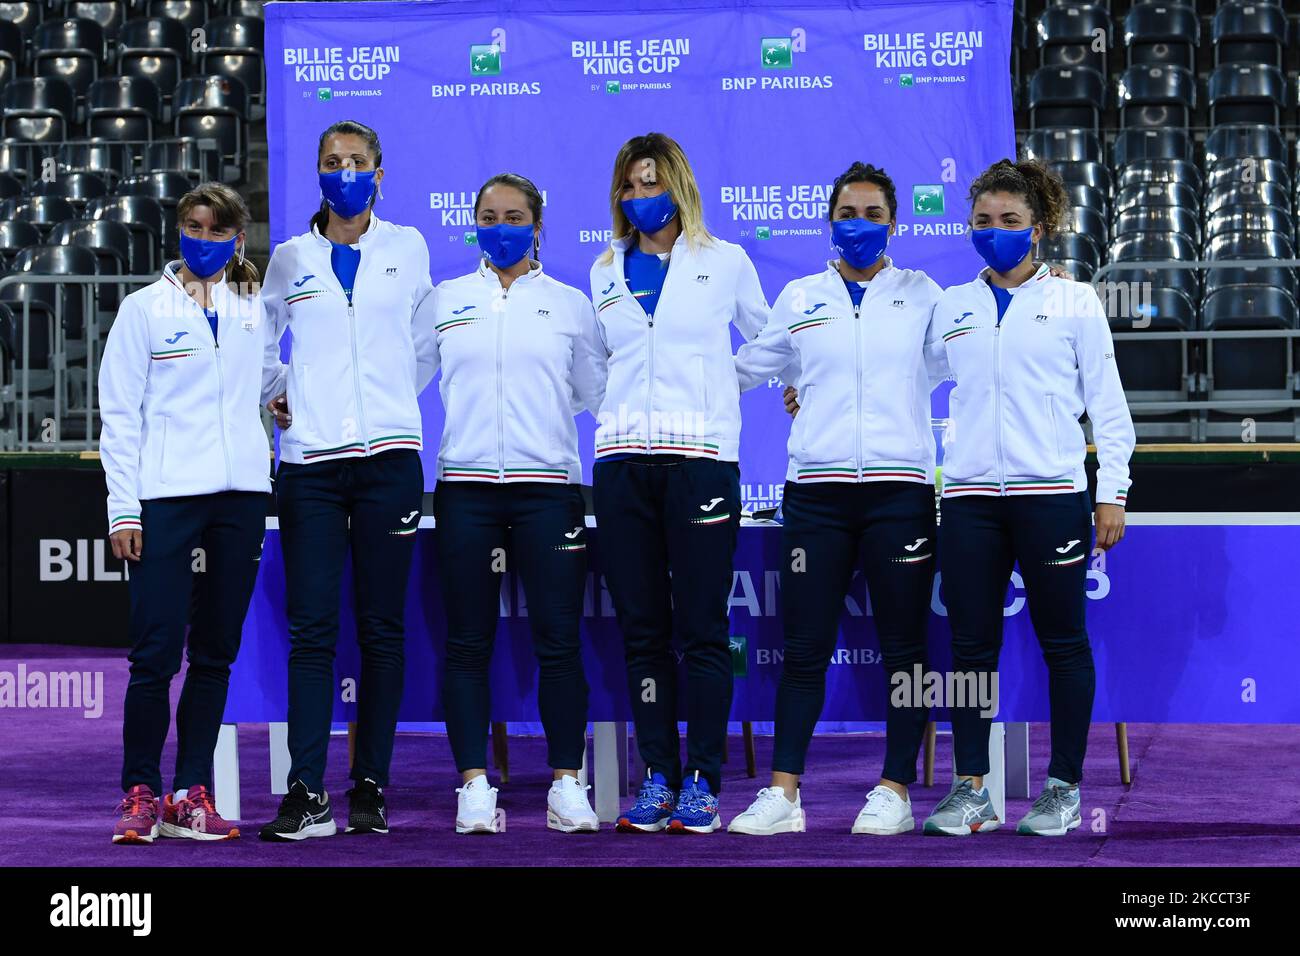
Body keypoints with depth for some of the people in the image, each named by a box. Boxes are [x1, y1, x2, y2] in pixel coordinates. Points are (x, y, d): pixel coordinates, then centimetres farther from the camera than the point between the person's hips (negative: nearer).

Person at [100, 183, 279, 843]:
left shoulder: (256, 310, 13)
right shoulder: (145, 308, 4)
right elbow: (119, 413, 0)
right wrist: (123, 509, -8)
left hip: (241, 493, 4)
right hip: (166, 494, -4)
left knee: (215, 653, 5)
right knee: (156, 653, -8)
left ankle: (192, 795, 10)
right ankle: (140, 795, 0)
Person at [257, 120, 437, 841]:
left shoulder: (407, 249, 9)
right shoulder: (290, 260, 11)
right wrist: (270, 398, 12)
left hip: (387, 457, 0)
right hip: (310, 460, 0)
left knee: (382, 629, 1)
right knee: (310, 630, -4)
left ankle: (370, 789, 5)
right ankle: (306, 794, -4)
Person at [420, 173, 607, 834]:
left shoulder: (569, 304, 11)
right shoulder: (445, 301, 13)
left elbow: (600, 393, 17)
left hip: (548, 486, -1)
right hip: (466, 487, 1)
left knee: (559, 641, -4)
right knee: (468, 644, 0)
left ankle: (566, 784, 3)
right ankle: (474, 786, 5)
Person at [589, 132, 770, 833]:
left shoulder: (724, 262, 7)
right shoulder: (606, 271, 16)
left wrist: (715, 390, 12)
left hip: (700, 457, -3)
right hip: (622, 460, 3)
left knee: (702, 631, -4)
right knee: (642, 631, 3)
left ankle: (702, 782, -1)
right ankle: (658, 777, 8)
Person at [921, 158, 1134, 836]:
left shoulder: (1074, 303, 6)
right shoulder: (950, 308, 13)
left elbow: (1107, 403, 5)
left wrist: (1113, 493, -1)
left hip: (1050, 494, -2)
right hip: (971, 496, 3)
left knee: (1062, 643, 2)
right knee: (971, 645, 2)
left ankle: (1065, 788, 10)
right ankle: (970, 788, 9)